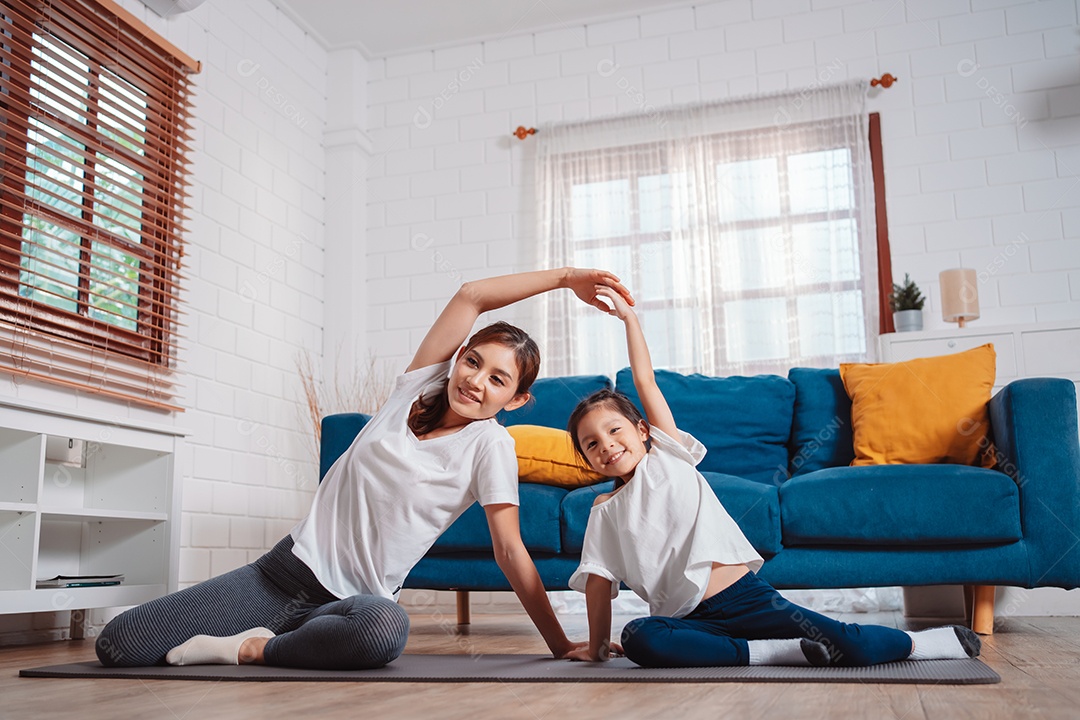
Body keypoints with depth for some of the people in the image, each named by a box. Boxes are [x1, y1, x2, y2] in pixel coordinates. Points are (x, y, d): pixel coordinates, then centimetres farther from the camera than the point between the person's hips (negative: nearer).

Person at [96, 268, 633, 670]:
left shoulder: (489, 445, -6)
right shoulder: (418, 389, 3)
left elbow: (510, 550, -8)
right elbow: (471, 296, -4)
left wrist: (560, 644, -12)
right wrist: (564, 277, -3)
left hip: (352, 597, -3)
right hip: (287, 569, 3)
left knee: (385, 629, -42)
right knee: (118, 646, -6)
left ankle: (253, 648, -16)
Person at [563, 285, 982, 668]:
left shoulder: (667, 456, 9)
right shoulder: (605, 510, 14)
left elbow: (646, 381, 7)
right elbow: (599, 580, 12)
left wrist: (629, 317, 7)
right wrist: (598, 646, 8)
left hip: (744, 594, -2)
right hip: (691, 622, 2)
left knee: (851, 647, -20)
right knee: (638, 639, -33)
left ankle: (913, 642, 13)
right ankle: (785, 651, -24)